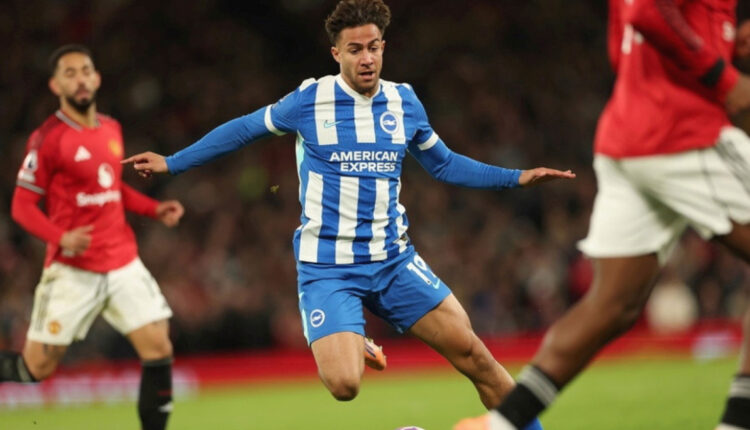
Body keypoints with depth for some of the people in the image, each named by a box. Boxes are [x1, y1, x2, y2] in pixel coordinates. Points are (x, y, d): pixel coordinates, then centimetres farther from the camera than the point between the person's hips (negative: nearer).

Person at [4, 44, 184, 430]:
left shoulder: (111, 129, 10)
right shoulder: (48, 138, -9)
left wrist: (155, 209, 10)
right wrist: (62, 238, -25)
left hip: (123, 263, 5)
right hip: (72, 271, -5)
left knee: (159, 349, -5)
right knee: (36, 367, -3)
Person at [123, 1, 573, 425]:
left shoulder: (404, 102, 4)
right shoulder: (309, 100, -7)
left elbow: (444, 164, 19)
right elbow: (243, 130, 8)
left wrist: (517, 178, 12)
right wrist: (171, 163, 10)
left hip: (393, 261, 3)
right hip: (328, 268, -3)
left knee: (472, 351, -6)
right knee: (344, 384, -19)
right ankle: (354, 348, 17)